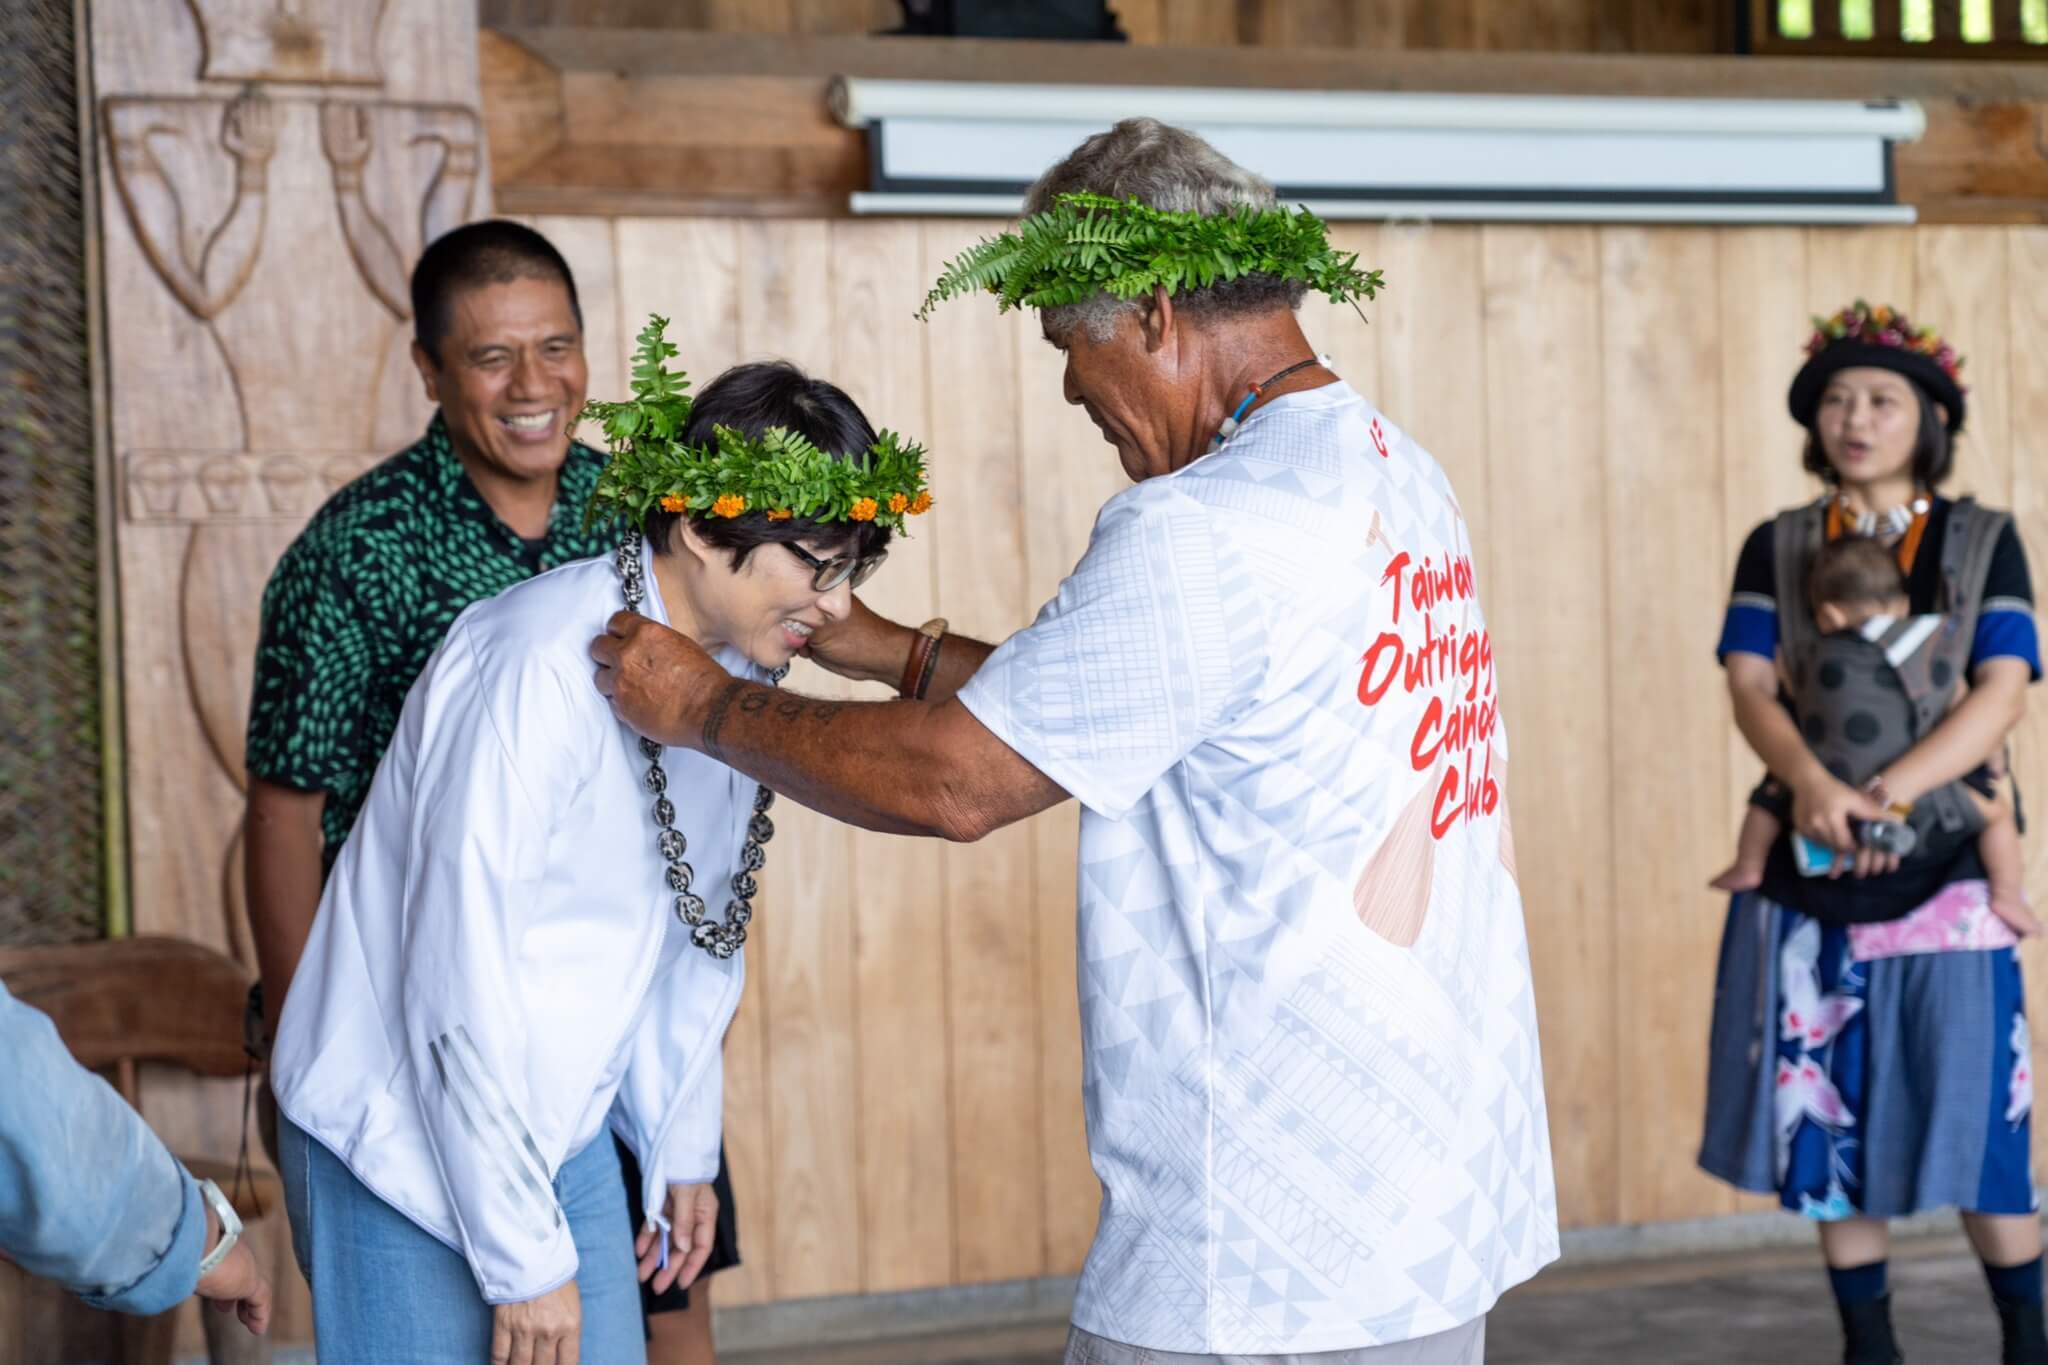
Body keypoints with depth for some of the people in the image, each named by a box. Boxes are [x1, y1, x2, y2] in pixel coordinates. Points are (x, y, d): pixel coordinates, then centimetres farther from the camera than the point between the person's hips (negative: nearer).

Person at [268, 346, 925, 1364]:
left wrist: (683, 1150, 18)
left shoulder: (738, 677, 0)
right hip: (406, 1139, -7)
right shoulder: (542, 666, -25)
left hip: (565, 1137, 8)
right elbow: (461, 985, -25)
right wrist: (524, 1260, -20)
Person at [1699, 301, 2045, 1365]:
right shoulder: (1777, 547, 7)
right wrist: (1813, 782, -25)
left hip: (1943, 867, -2)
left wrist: (1889, 792, -23)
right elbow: (1750, 685, -4)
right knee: (1826, 1118, 5)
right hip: (1809, 875, 2)